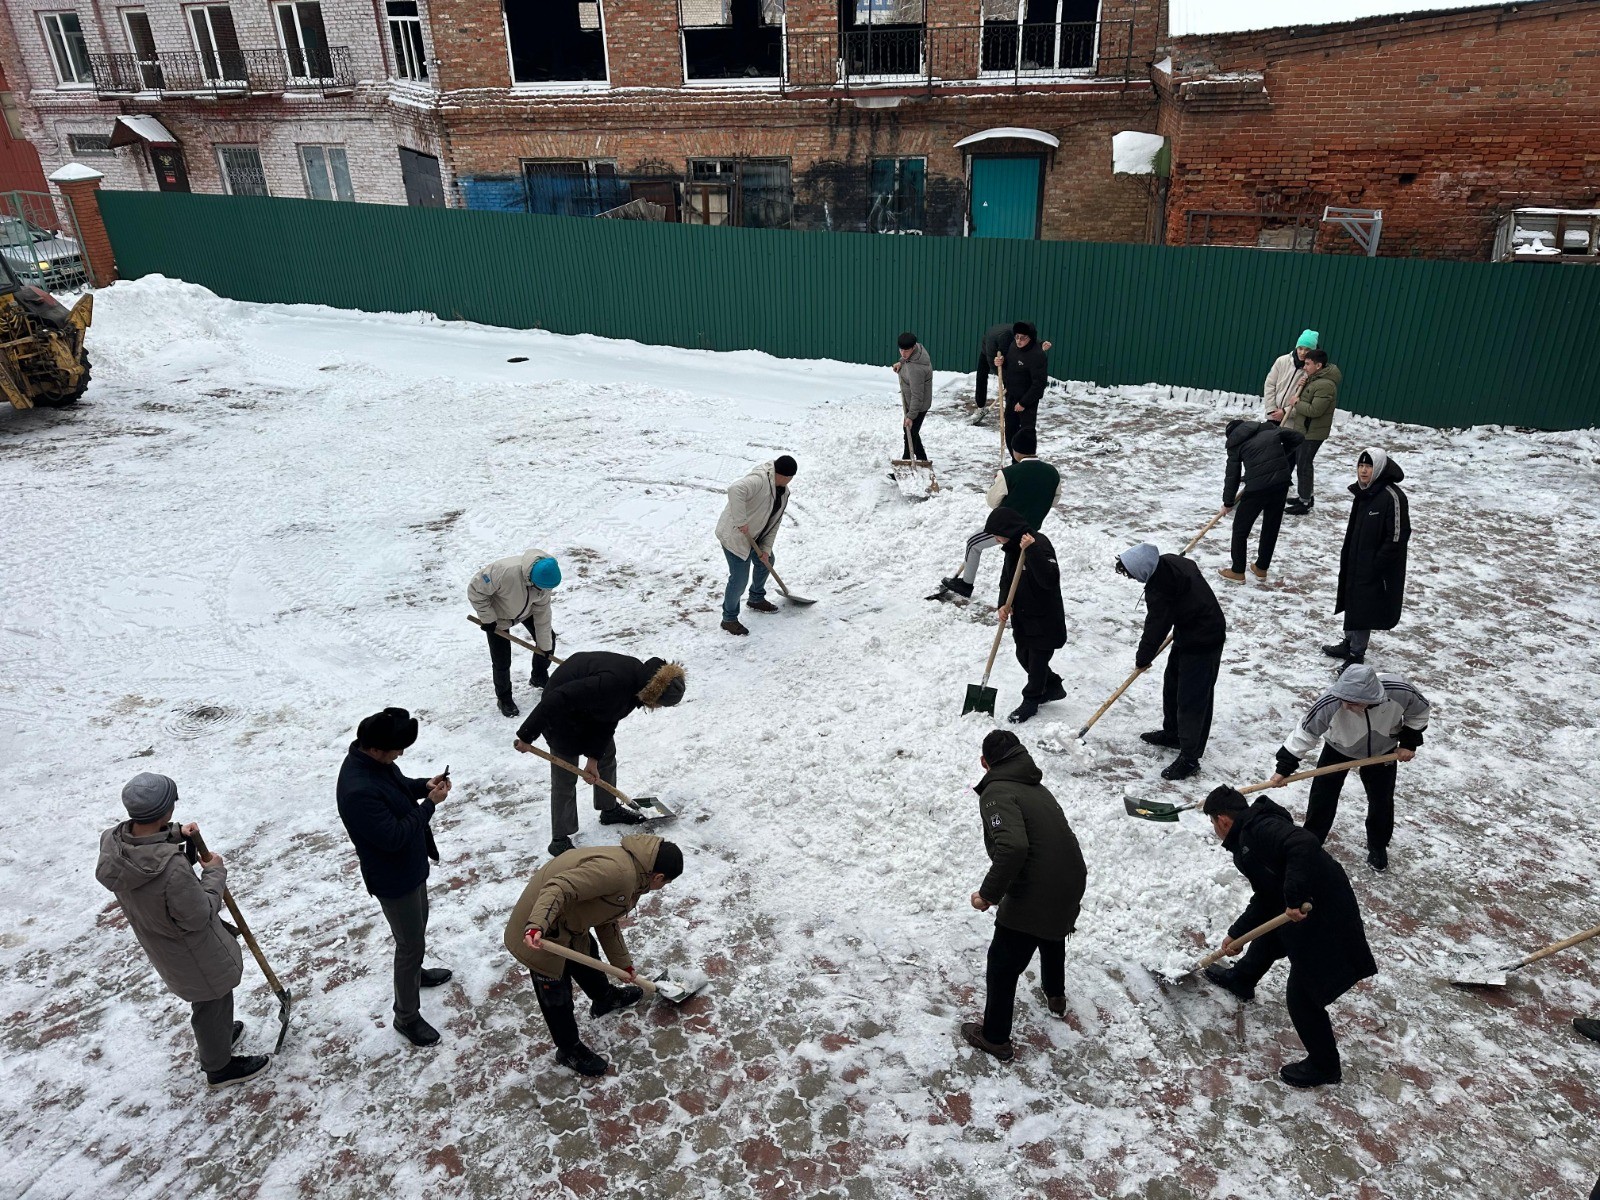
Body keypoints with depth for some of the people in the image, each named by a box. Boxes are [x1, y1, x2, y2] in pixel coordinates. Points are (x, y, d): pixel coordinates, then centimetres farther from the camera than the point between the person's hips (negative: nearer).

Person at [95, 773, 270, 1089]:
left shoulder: (112, 841, -21)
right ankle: (219, 1067, 44)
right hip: (192, 953, -8)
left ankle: (214, 1039, 59)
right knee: (213, 1003, 20)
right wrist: (215, 874, -15)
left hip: (158, 943, 8)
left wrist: (175, 835, -11)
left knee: (209, 999, 33)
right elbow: (198, 916, -27)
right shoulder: (172, 868, -43)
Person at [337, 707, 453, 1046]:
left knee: (418, 924, 31)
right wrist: (430, 804, -25)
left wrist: (423, 785, -7)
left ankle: (415, 972, 57)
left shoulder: (374, 761, -10)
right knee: (411, 944, 8)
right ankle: (407, 1017, 27)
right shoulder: (358, 790, -38)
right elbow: (393, 837, -31)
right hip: (393, 878, -9)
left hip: (410, 865, 9)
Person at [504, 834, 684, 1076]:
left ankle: (605, 998, 59)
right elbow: (559, 888, -38)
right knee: (556, 994, 9)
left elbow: (607, 923, 16)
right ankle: (569, 1050, 32)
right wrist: (537, 926, -48)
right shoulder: (616, 871, -30)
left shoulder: (630, 873, 4)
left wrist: (623, 964, 21)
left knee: (587, 955, 31)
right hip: (539, 935, -10)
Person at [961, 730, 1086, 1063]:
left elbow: (1013, 847, -31)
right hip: (1070, 886, 9)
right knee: (1053, 938, 38)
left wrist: (989, 893, -20)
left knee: (1002, 967, 13)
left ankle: (995, 1039, 30)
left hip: (1034, 897, -8)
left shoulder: (997, 791, -16)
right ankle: (1055, 997, 63)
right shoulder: (1036, 787, 11)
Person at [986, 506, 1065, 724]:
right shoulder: (1012, 546, 2)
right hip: (1022, 616, 9)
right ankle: (1053, 687, 40)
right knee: (1024, 656, 20)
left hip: (1044, 619, -9)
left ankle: (1030, 703, 24)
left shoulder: (1040, 544, -26)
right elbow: (1006, 578, 9)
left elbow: (1050, 580, -37)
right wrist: (1003, 604, -8)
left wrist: (1032, 550, -44)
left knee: (1037, 661, 6)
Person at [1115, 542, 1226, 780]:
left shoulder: (1158, 591, -33)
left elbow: (1155, 629, -19)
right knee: (1172, 683, 22)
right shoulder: (1169, 561, -8)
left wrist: (1142, 659, -1)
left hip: (1202, 642, -10)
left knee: (1191, 698, -3)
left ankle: (1190, 758, 8)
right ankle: (1172, 733, 40)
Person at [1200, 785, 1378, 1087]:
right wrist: (1235, 934, 24)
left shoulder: (1260, 827, -20)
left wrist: (1295, 896, -36)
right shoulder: (1247, 842, 13)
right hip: (1299, 911, 11)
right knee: (1268, 937, 33)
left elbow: (1304, 845, -37)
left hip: (1323, 918, -11)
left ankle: (1324, 1066, 22)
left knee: (1302, 996, 2)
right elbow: (1264, 899, 20)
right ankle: (1241, 980, 61)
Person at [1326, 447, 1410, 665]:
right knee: (1352, 604, 19)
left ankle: (1356, 654, 13)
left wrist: (1376, 564, -19)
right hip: (1354, 564, 8)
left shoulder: (1392, 496, -20)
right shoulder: (1362, 493, 6)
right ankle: (1349, 643, 36)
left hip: (1376, 571, -8)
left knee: (1364, 608, 1)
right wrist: (1346, 558, 15)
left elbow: (1397, 537, -21)